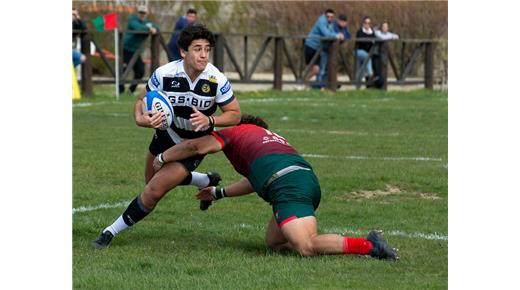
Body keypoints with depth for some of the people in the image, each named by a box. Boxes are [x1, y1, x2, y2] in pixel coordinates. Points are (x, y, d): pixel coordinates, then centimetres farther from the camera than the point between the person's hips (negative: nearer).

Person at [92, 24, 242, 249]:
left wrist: (210, 121, -33)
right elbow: (142, 100, -8)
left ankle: (111, 232, 1)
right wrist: (141, 118, -32)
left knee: (154, 190, -15)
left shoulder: (217, 80, -26)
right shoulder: (164, 74, -24)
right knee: (152, 180, 28)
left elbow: (235, 114, -14)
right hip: (167, 133, 4)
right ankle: (208, 181, 49)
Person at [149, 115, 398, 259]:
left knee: (306, 248, -19)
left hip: (287, 185, -8)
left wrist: (162, 158, 32)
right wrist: (219, 193, 60)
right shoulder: (270, 138, 41)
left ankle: (368, 245, -30)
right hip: (309, 179, 8)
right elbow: (257, 180, 51)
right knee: (273, 242, 17)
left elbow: (196, 147, 16)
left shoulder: (236, 132, 21)